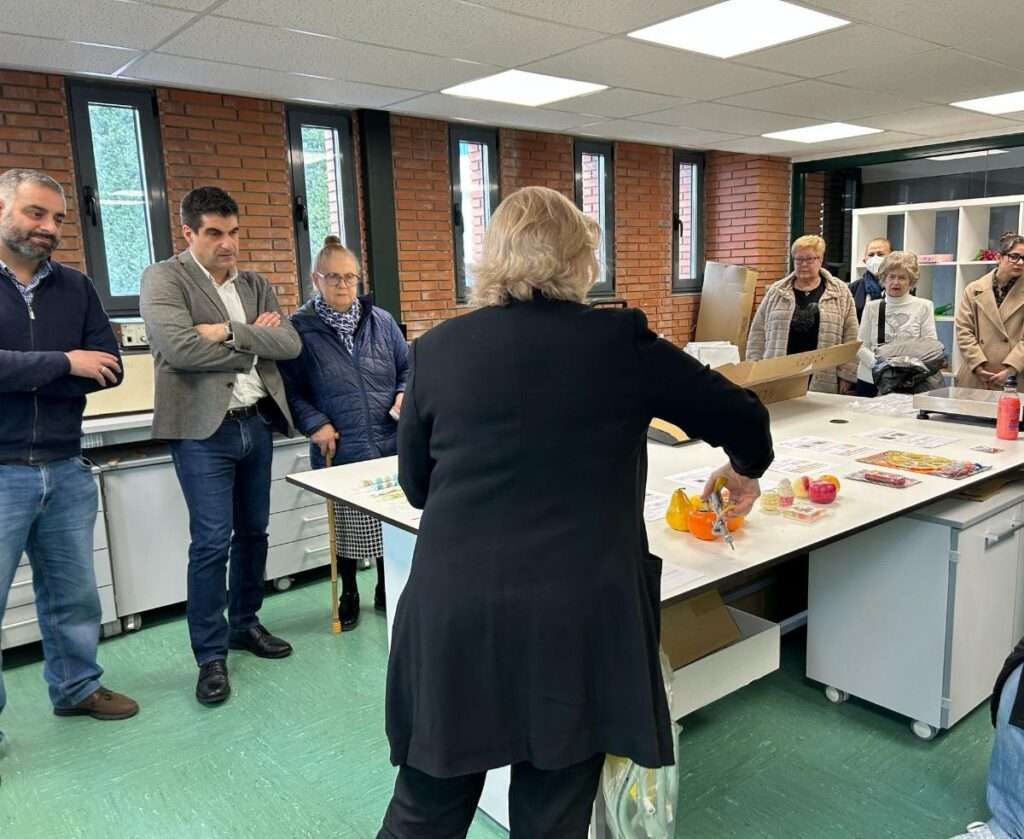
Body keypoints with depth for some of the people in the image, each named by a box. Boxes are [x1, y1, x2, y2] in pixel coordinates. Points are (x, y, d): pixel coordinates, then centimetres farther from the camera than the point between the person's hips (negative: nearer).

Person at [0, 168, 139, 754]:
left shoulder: (76, 288, 7)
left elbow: (109, 369, -3)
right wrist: (63, 363, -13)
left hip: (67, 469, 4)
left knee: (74, 593, 17)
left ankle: (77, 687, 36)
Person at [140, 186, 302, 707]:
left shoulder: (257, 286, 12)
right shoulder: (164, 279, -4)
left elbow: (290, 344, -2)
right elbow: (179, 347, -20)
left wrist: (230, 331, -15)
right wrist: (255, 343, -9)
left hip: (257, 423, 6)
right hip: (204, 430, -6)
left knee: (253, 532, 15)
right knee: (212, 541, -5)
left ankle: (244, 624, 33)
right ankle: (211, 655, 9)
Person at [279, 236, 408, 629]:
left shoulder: (381, 321, 4)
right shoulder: (299, 329, -4)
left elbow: (407, 366, 13)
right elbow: (289, 389, -4)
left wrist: (405, 395, -5)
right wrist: (314, 423, -15)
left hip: (389, 444, 2)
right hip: (340, 450, -2)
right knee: (346, 525, 11)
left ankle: (386, 588, 33)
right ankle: (348, 593, 32)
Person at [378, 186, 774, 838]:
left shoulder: (437, 349, 3)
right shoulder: (621, 341, -3)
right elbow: (741, 416, 8)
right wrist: (745, 471, 29)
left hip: (452, 618, 2)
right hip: (576, 620, -1)